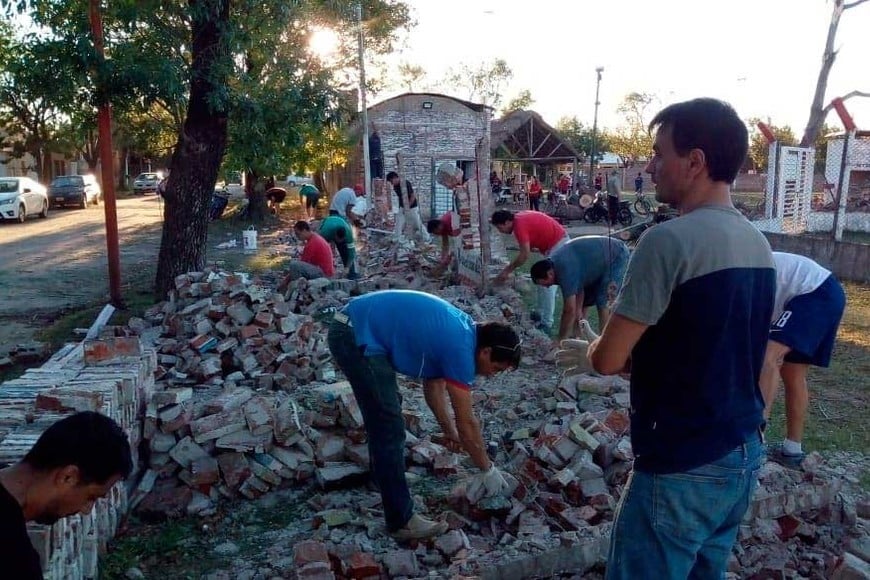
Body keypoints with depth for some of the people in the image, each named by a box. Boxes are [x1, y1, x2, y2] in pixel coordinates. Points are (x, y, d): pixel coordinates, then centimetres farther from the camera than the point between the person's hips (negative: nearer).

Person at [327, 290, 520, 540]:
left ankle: (382, 472, 47)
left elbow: (434, 383, 23)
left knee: (385, 411, 27)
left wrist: (449, 431, 27)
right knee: (390, 428, -7)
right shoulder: (461, 348, -15)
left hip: (354, 327, 11)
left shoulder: (462, 331, 11)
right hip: (357, 337, -11)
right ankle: (401, 520, 1)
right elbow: (466, 422, -9)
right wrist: (488, 470, 3)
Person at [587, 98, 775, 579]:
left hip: (682, 467, -8)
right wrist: (643, 348, 11)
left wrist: (597, 344, 2)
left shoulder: (669, 240, -21)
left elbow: (607, 360, -19)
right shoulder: (758, 244, 6)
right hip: (745, 453, 8)